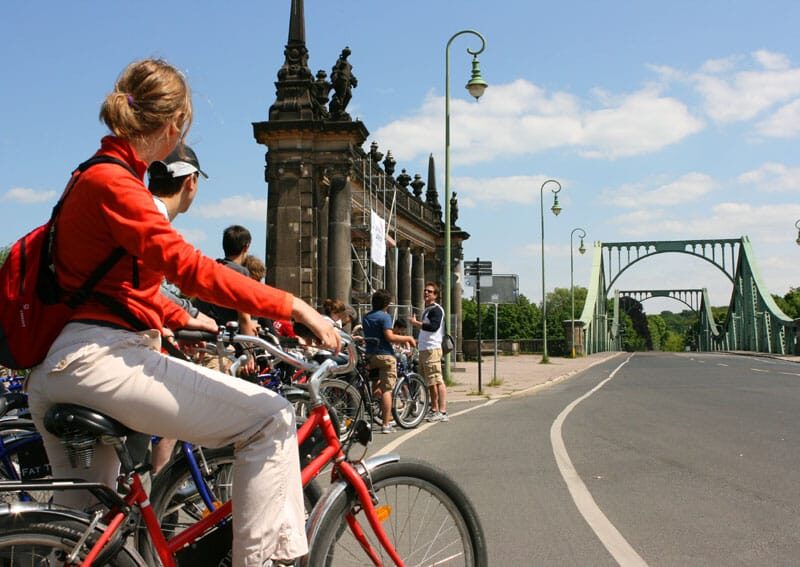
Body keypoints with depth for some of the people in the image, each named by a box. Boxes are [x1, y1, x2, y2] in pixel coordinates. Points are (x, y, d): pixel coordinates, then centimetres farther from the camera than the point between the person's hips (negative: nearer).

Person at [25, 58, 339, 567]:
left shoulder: (100, 177, 19)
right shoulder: (111, 181, -12)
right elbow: (187, 265, -24)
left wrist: (182, 320, 23)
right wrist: (291, 306, -25)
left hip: (57, 373, 11)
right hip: (99, 359, -11)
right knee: (270, 418, -12)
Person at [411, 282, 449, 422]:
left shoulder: (436, 309, -8)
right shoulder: (426, 310, 23)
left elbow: (434, 326, -23)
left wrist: (416, 323, -16)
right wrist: (416, 323, 17)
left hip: (432, 349, -10)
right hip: (424, 349, 10)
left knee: (437, 381, -14)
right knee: (430, 382, 15)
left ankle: (442, 412, -16)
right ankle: (434, 410, 23)